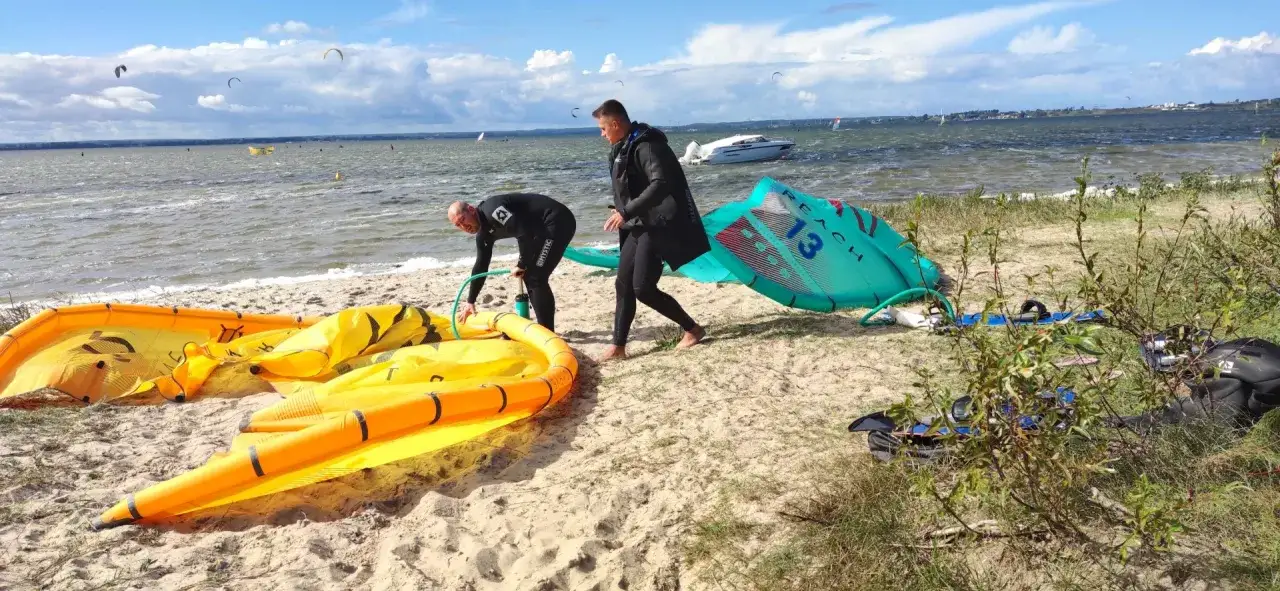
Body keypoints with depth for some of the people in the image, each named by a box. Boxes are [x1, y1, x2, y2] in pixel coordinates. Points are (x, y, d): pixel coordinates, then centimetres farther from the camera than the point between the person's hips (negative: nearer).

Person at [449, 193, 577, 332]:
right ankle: (544, 329, 18)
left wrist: (522, 265, -12)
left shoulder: (492, 210, -19)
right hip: (543, 228, 10)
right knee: (528, 275, 11)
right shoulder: (484, 233, 13)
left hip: (559, 221, -10)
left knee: (536, 278, -13)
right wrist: (470, 302, 24)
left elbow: (524, 233, -26)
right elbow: (481, 266, 21)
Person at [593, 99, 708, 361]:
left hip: (657, 226, -10)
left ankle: (693, 330, 8)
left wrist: (626, 212, -29)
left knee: (643, 288, -10)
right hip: (639, 226, 10)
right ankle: (618, 347, 13)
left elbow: (661, 185, -28)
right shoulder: (623, 148, 14)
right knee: (623, 285, 7)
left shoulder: (645, 145, -17)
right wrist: (623, 213, 18)